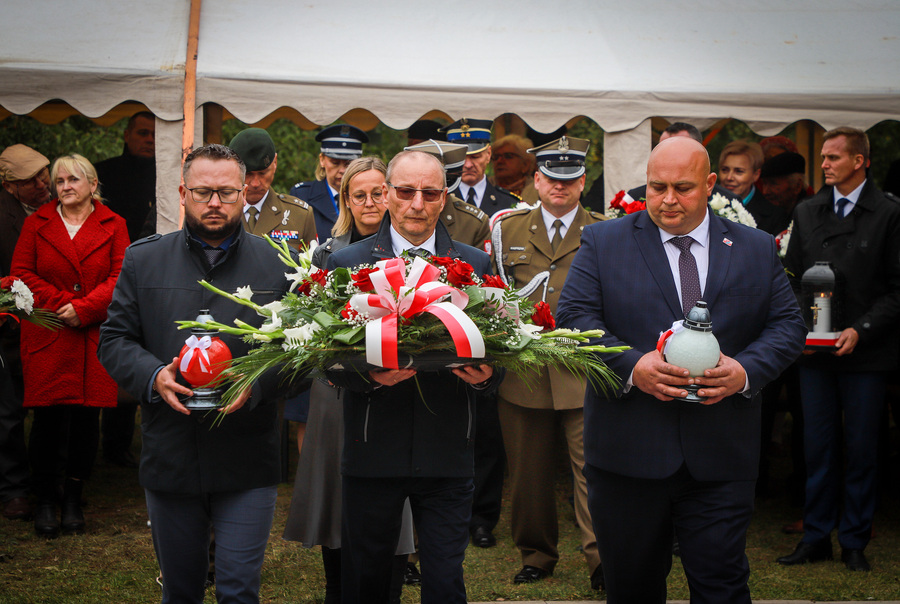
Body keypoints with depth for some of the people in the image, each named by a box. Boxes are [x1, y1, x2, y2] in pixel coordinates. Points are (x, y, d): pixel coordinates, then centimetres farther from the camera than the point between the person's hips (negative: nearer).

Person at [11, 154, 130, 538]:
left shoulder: (112, 226, 7)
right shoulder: (37, 223, 9)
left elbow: (120, 277, 0)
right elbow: (21, 273, 3)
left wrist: (84, 308, -12)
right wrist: (61, 304, -8)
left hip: (95, 335, 0)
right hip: (47, 336, 0)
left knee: (87, 416, 1)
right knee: (48, 416, -3)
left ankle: (73, 499, 14)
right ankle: (46, 501, 10)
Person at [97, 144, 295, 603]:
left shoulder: (275, 264, 1)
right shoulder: (143, 260, 6)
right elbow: (114, 340, 5)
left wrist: (256, 384, -19)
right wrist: (153, 376, -14)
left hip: (247, 463, -2)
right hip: (169, 458, 2)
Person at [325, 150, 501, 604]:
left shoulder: (475, 265, 7)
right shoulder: (346, 264, 2)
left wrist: (485, 375, -16)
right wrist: (368, 375, -20)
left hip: (447, 454, 0)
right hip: (372, 454, 0)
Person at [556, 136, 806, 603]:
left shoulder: (757, 249, 10)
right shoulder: (602, 242, 5)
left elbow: (788, 325, 7)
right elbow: (573, 315, -4)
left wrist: (746, 370, -13)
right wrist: (631, 365, -20)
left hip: (721, 458, 1)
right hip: (628, 453, 0)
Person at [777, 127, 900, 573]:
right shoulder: (806, 213, 9)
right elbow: (792, 278, 13)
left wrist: (861, 329, -13)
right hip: (814, 351, 3)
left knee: (861, 449, 5)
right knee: (817, 447, 8)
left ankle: (854, 541, 17)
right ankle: (816, 538, 18)